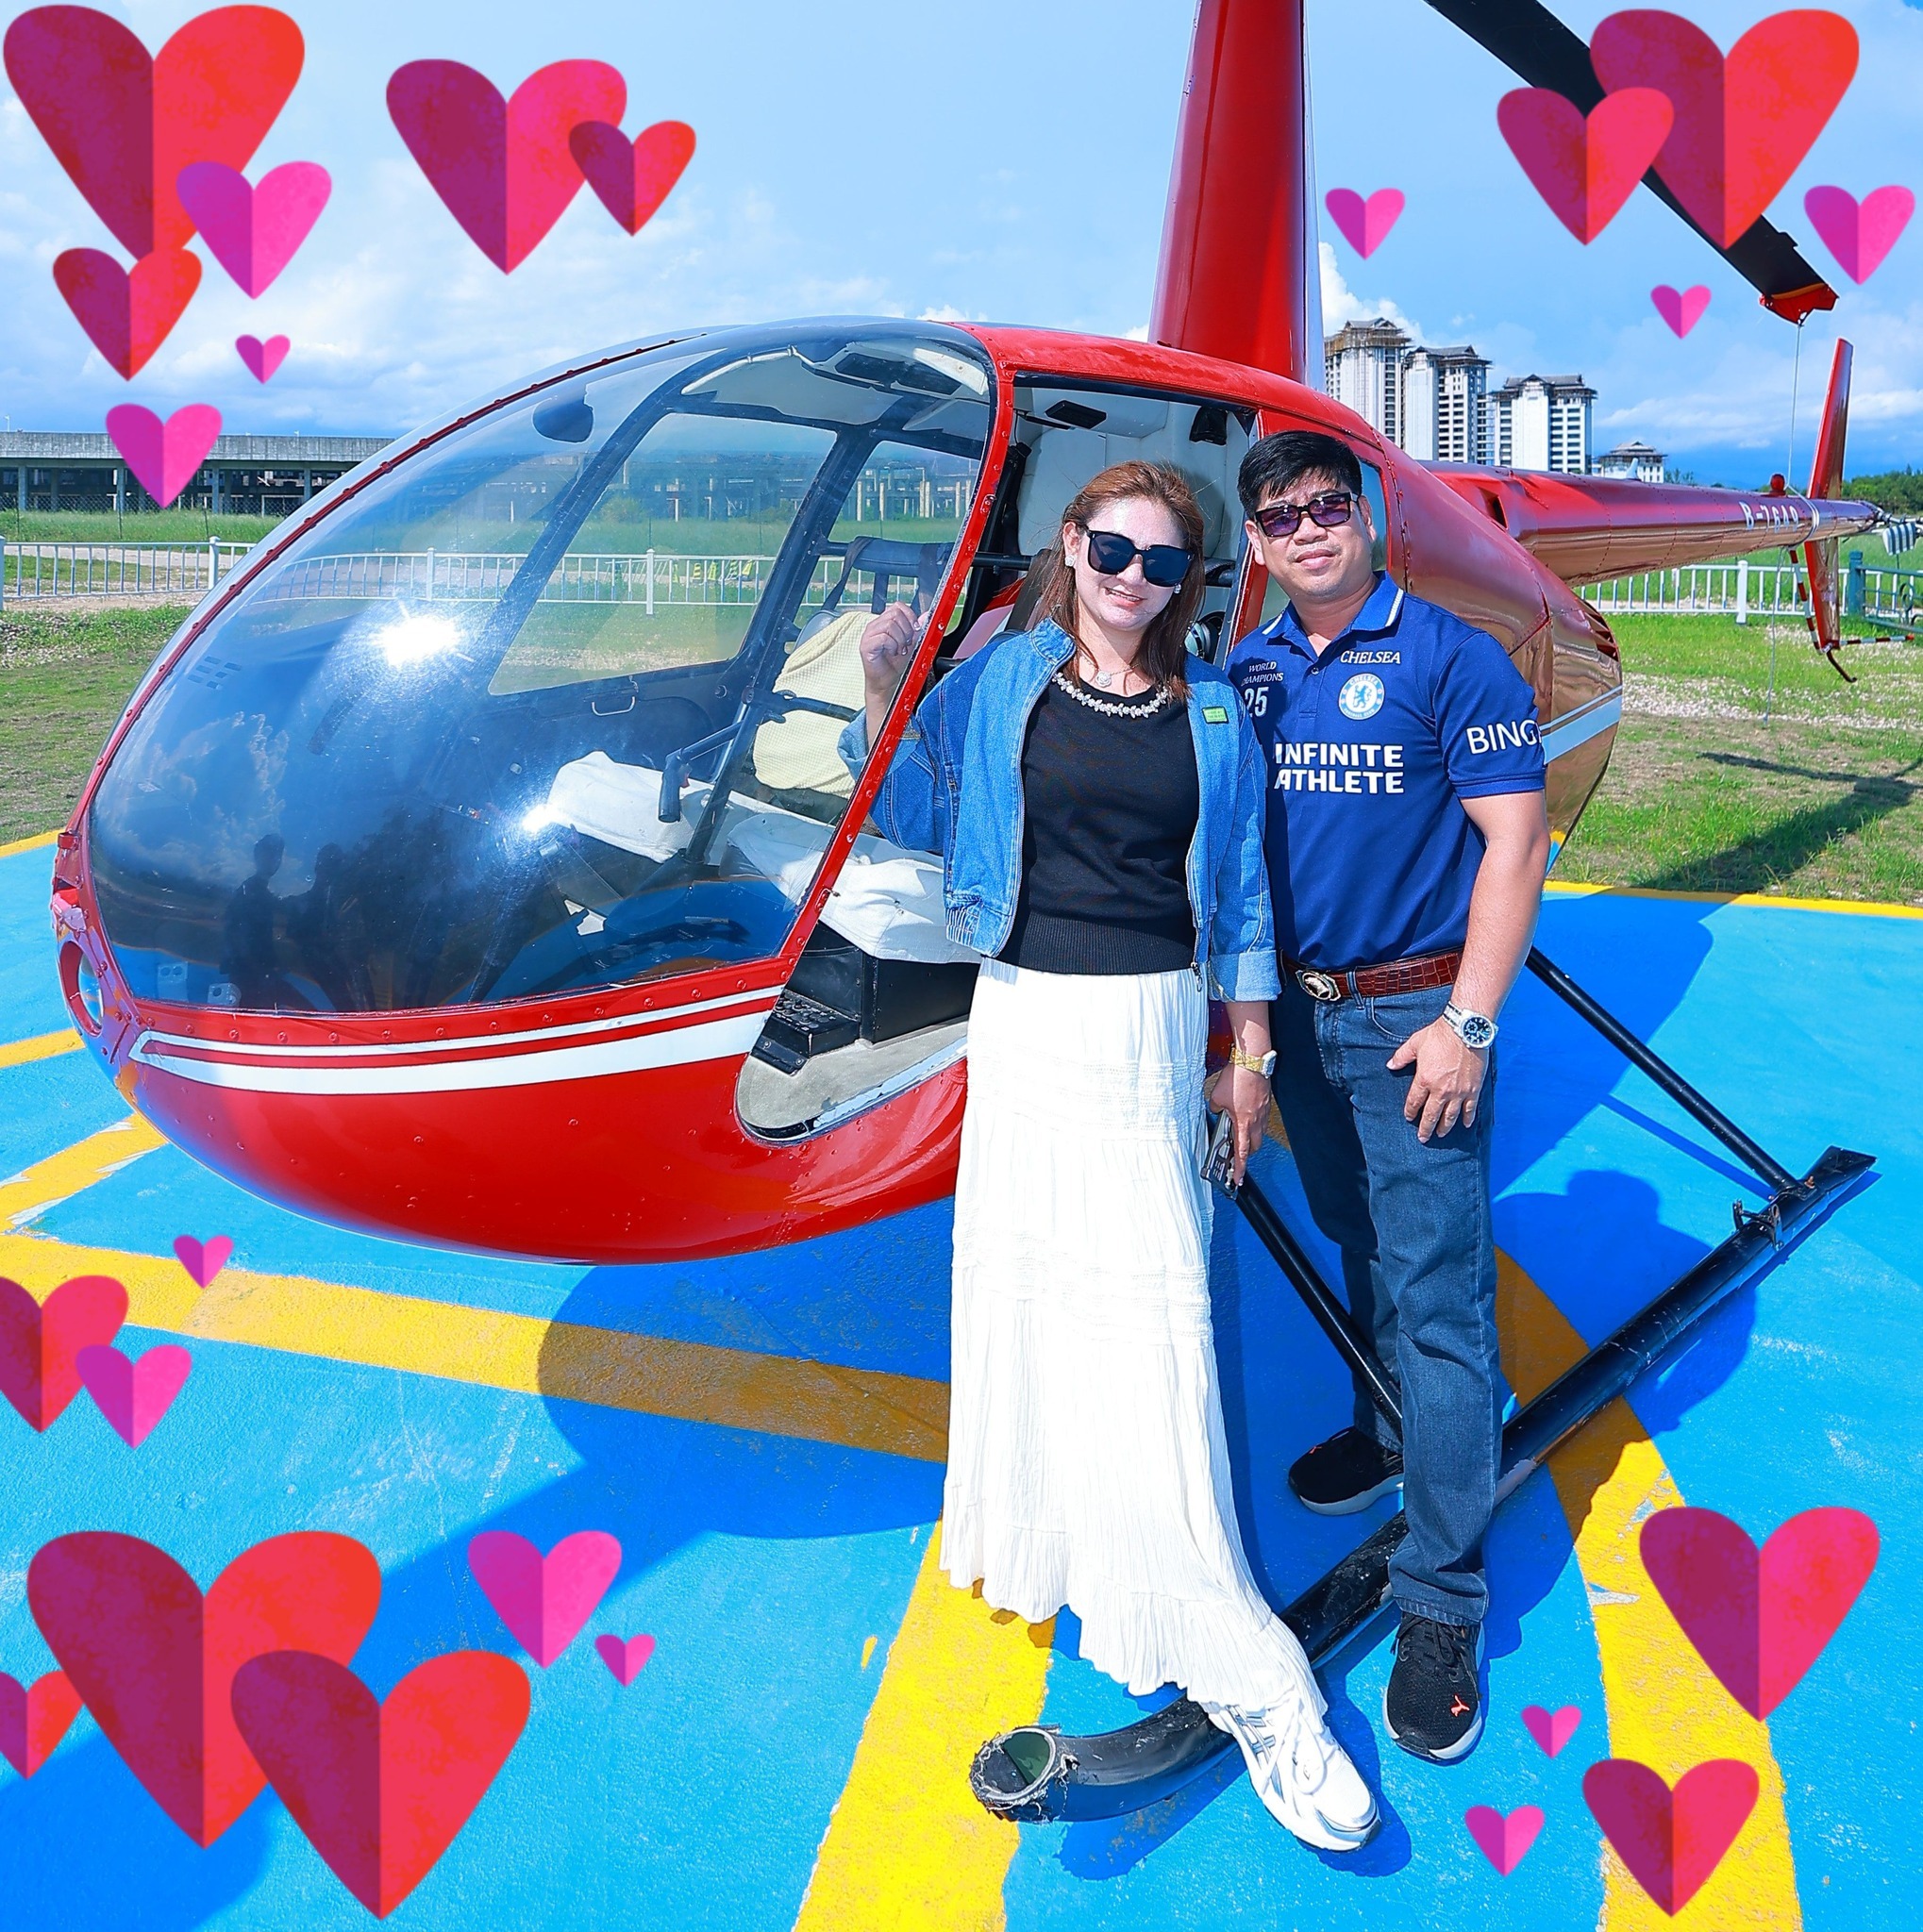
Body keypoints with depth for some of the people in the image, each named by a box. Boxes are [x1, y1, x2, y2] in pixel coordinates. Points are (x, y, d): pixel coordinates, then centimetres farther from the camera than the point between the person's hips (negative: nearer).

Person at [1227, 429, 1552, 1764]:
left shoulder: (1450, 655, -9)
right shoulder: (1249, 672, 8)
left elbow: (1516, 838, -12)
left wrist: (1468, 1022, -17)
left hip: (1414, 1015, -6)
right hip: (1295, 1009, 6)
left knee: (1437, 1293, -5)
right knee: (1360, 1252, 22)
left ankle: (1443, 1602, 2)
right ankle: (1399, 1432, 45)